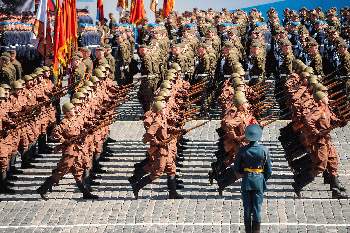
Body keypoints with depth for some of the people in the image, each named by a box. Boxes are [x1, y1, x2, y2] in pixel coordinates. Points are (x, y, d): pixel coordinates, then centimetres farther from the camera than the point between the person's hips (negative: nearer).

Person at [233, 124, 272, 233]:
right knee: (257, 210, 4)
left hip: (246, 182, 1)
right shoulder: (264, 150, -9)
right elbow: (269, 171, -1)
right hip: (259, 182, -1)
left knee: (247, 209, 8)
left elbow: (236, 168, 3)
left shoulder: (242, 150, -8)